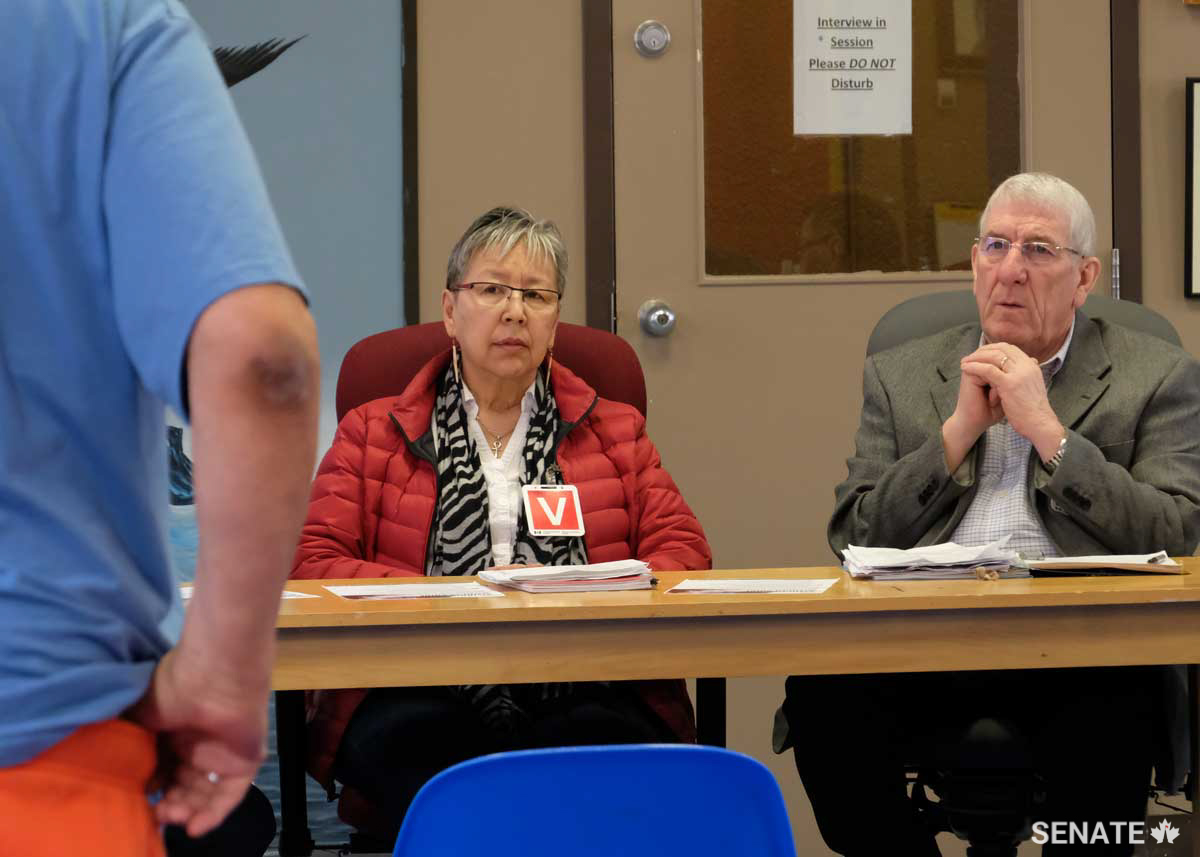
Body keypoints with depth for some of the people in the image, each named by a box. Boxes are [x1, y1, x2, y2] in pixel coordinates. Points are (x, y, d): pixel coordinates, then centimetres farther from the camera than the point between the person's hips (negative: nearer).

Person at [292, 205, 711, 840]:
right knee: (414, 741, -38)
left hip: (582, 698, 1)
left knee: (597, 740, -37)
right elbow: (309, 563, 5)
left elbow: (683, 550, 13)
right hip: (423, 696, -1)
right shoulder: (374, 432, 19)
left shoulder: (616, 431, 24)